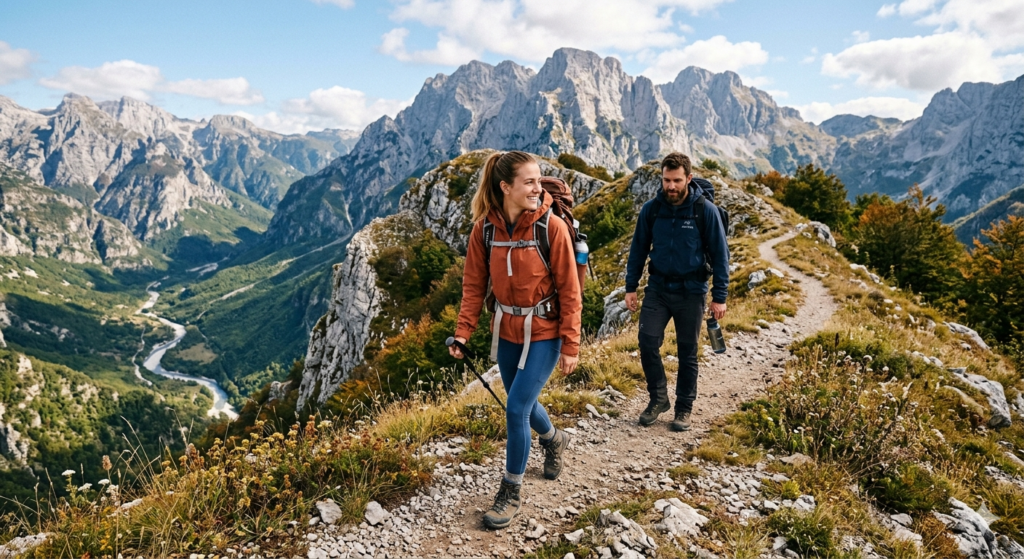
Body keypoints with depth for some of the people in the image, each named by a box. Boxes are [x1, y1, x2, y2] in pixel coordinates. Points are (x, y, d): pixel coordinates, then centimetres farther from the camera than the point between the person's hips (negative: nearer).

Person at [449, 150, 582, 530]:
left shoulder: (552, 227, -17)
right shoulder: (485, 227, -8)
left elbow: (569, 291, -13)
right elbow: (474, 284, -1)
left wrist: (570, 346, -13)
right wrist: (462, 333, -8)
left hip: (543, 332, -4)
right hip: (506, 330, 4)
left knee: (517, 409, -7)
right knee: (522, 401, 20)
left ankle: (511, 492, 15)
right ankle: (554, 439, 53)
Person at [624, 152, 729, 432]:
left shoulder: (705, 210, -11)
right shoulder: (651, 209, -3)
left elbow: (720, 254, -6)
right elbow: (638, 249, 6)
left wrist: (719, 296, -7)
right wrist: (631, 287, 3)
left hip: (690, 291, -2)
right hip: (658, 287, 2)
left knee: (687, 352, 7)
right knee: (647, 341, -8)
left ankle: (684, 408, 23)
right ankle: (658, 398, 14)